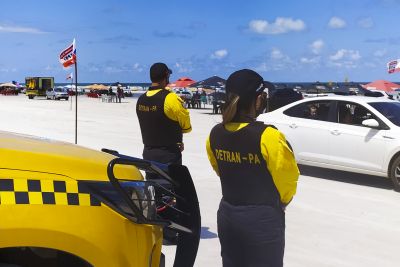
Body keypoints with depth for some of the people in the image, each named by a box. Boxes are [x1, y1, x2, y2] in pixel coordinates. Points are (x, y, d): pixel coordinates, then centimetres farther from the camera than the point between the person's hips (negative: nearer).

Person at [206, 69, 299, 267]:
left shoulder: (215, 134, -4)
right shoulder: (267, 136, -22)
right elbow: (287, 179, -10)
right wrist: (281, 202, 10)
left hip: (227, 214, 6)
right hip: (262, 219, -6)